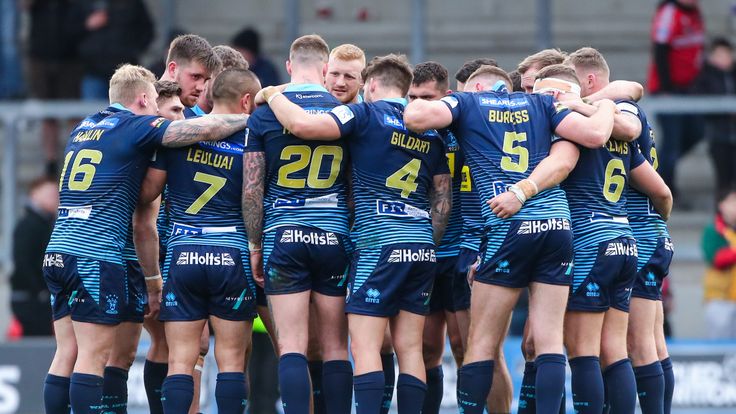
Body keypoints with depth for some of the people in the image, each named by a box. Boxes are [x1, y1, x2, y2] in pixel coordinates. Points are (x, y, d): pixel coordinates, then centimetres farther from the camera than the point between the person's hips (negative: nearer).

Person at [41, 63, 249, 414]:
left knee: (66, 355, 7)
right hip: (96, 255, -7)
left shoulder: (83, 128, 19)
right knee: (93, 356, -7)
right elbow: (207, 129, -9)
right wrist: (249, 119, 3)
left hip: (58, 252, 7)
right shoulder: (137, 126, -3)